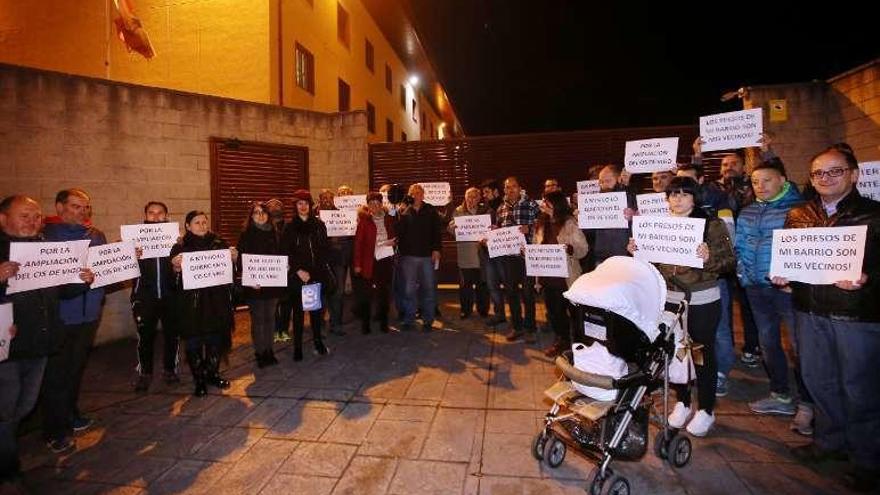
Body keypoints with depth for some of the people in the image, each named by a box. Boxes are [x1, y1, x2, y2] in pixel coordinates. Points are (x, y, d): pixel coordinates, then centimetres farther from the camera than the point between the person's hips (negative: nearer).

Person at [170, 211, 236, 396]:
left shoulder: (219, 244, 7)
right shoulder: (180, 248, 1)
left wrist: (234, 259, -10)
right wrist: (176, 267, -24)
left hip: (217, 300, 2)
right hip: (191, 302, -2)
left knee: (216, 338, 10)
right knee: (194, 341, 2)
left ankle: (213, 373, 28)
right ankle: (199, 380, 17)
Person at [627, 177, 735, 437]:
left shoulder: (712, 225, -5)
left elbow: (730, 261, -10)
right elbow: (652, 262, 12)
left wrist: (708, 258, -30)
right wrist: (636, 251, -6)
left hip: (702, 301, -3)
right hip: (669, 299, 4)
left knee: (703, 354, 8)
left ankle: (706, 410, 26)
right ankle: (682, 402, 31)